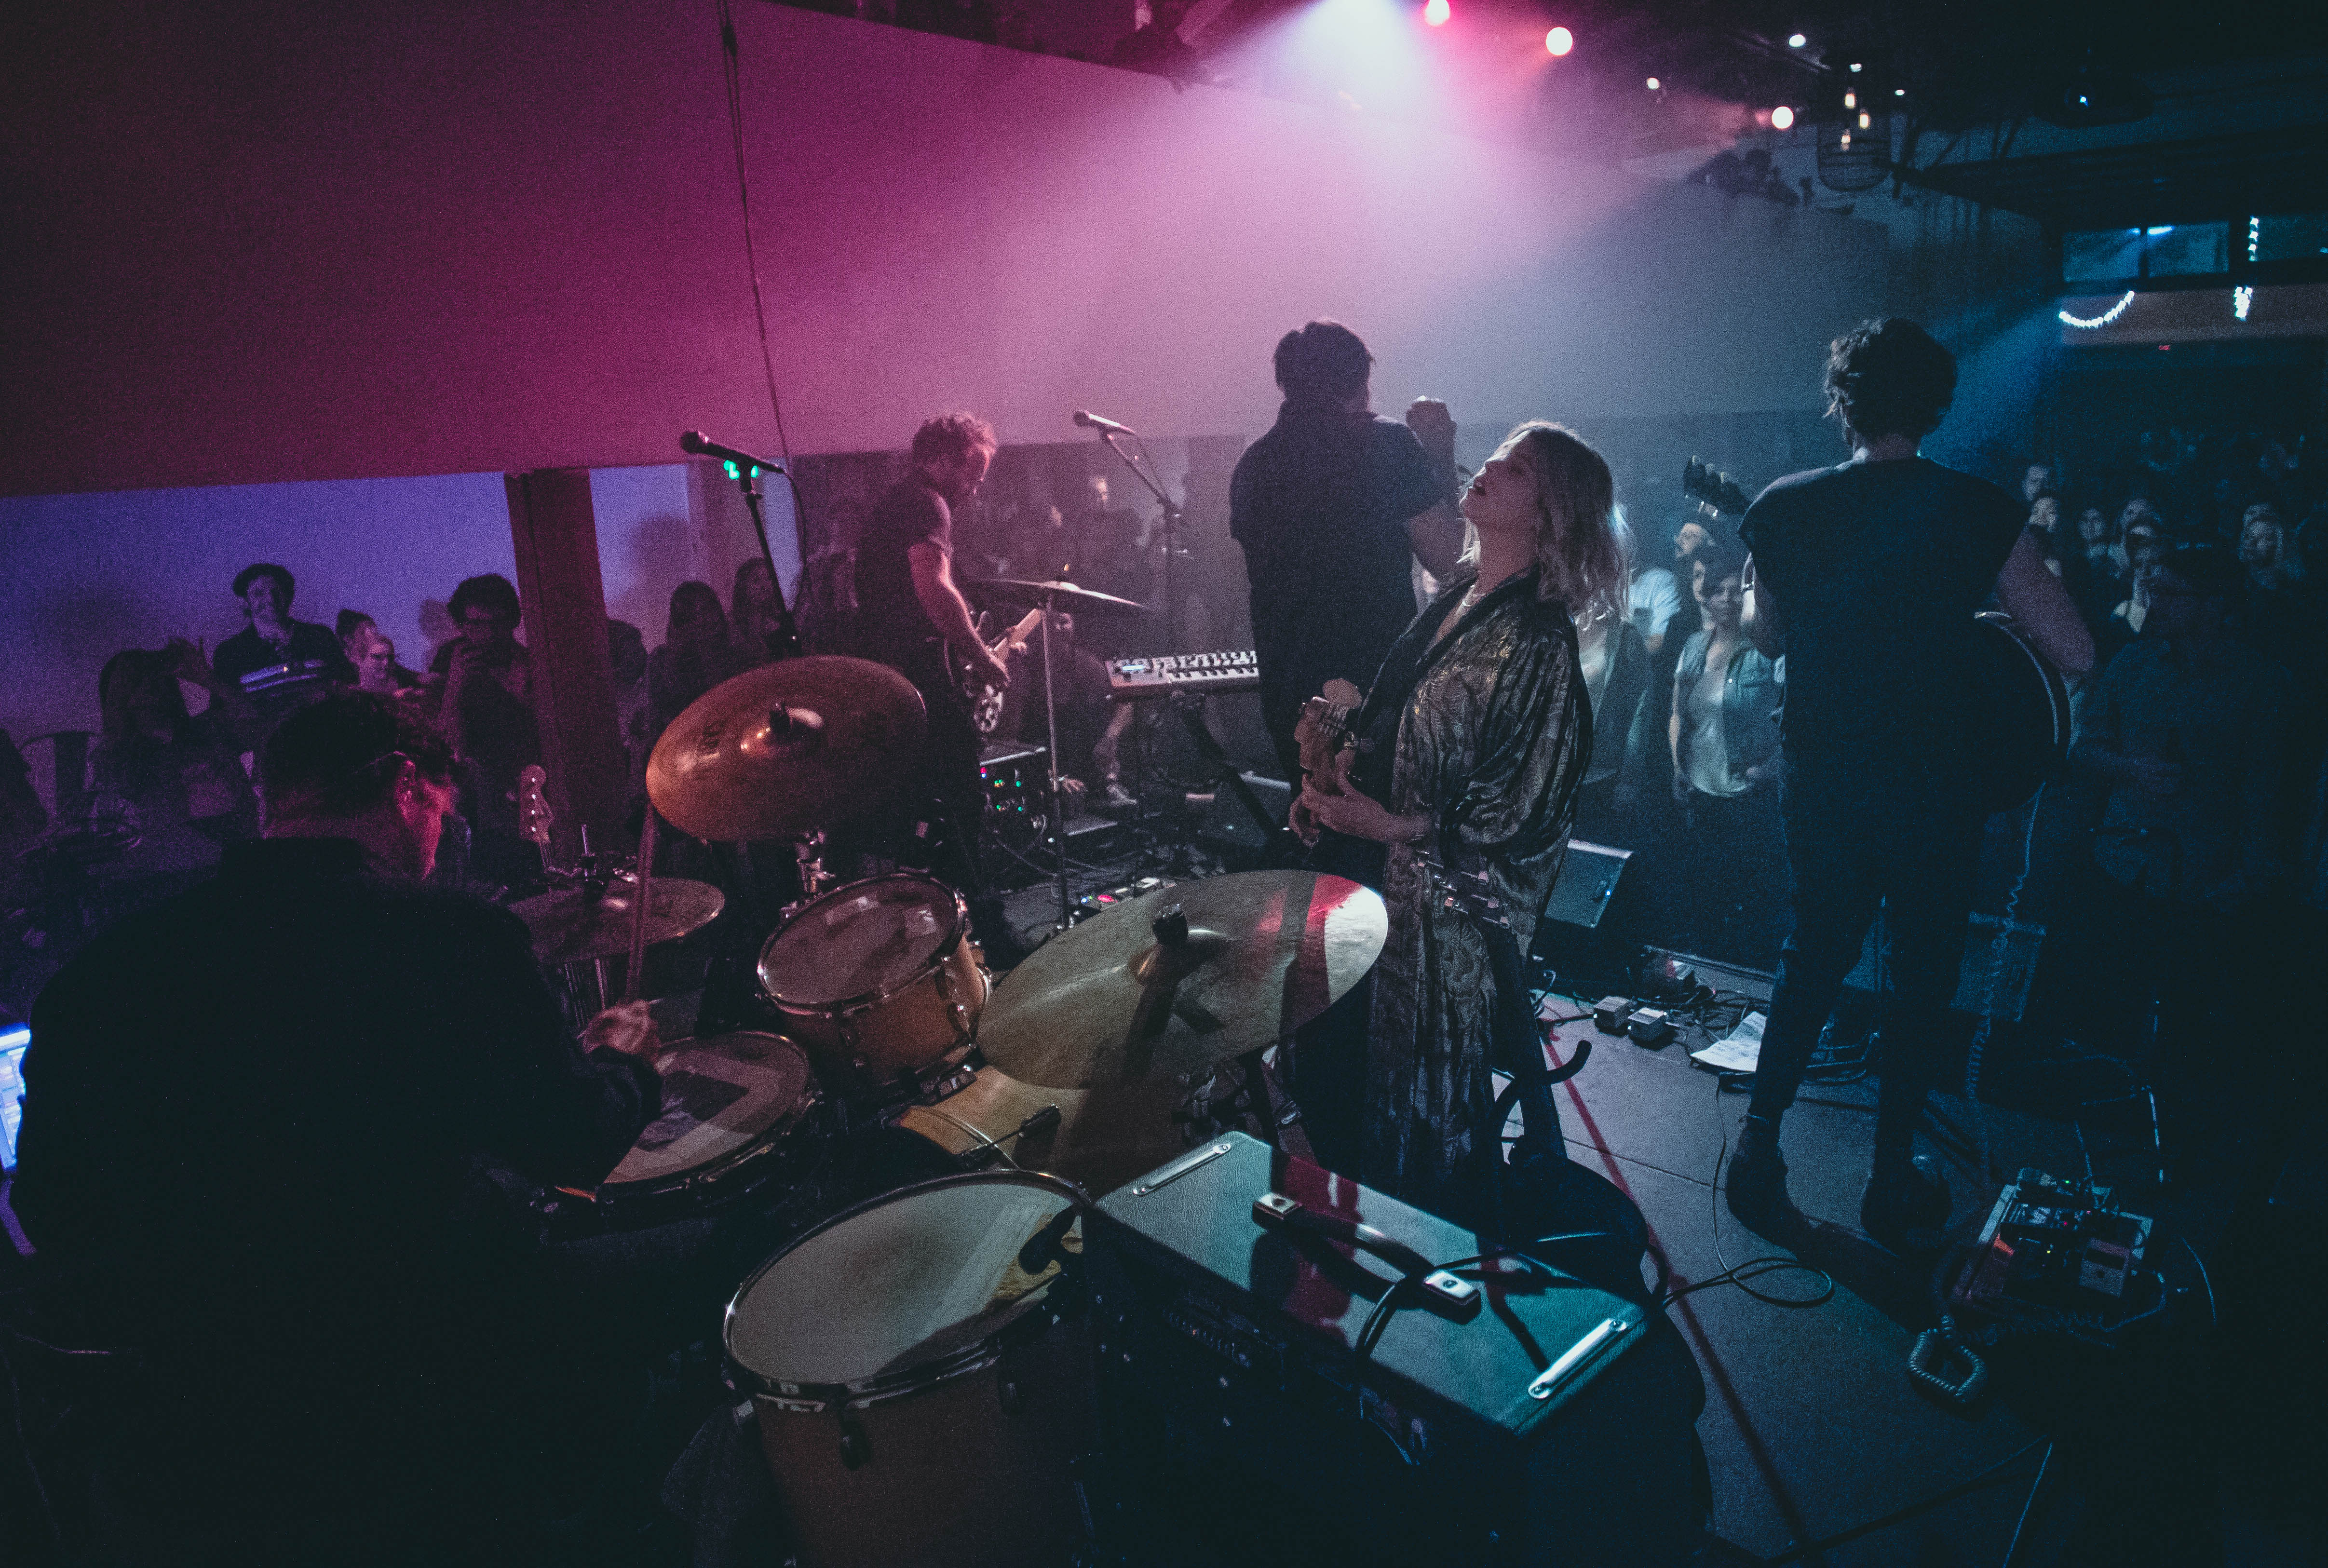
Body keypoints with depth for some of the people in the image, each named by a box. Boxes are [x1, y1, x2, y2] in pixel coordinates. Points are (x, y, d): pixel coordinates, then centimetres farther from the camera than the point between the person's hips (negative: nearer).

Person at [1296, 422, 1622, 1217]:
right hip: (1400, 881, 8)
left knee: (1432, 1093, 11)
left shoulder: (1537, 642, -21)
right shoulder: (1456, 596, 5)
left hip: (1459, 899, -7)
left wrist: (1391, 827, -21)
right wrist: (1338, 770, 3)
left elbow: (1522, 811, -20)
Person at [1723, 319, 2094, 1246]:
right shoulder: (1979, 511, -11)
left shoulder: (1781, 509, -5)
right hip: (1933, 788, -2)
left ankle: (1760, 1139, 18)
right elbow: (2076, 656, -10)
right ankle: (1894, 1179, 24)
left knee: (1814, 951, 20)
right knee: (1923, 972, 14)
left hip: (1821, 779, 2)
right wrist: (1983, 609, 6)